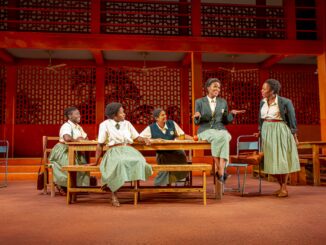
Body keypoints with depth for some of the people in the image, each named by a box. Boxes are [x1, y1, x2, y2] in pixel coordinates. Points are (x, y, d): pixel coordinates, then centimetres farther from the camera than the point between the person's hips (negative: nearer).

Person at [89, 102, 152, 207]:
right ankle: (114, 195, -24)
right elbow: (100, 145, 3)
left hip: (129, 150, 4)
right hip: (114, 152, -4)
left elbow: (137, 137, 15)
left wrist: (144, 140, -8)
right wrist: (96, 161, 3)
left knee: (139, 162, -30)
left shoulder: (127, 123, 15)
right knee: (119, 163, -39)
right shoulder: (105, 124, 3)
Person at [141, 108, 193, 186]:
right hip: (161, 154, -2)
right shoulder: (151, 128, -2)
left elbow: (182, 136, 7)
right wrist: (155, 140, -20)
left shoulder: (172, 124, 4)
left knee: (181, 154, -28)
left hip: (174, 151, 2)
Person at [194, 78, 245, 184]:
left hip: (220, 130, 2)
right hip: (205, 130, -2)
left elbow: (225, 121, 17)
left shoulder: (223, 102, 15)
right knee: (218, 138, -37)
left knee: (224, 137, -36)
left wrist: (232, 114, -2)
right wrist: (197, 117, -17)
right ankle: (221, 170, -30)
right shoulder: (199, 102, 7)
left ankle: (220, 171, -40)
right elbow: (197, 122, 6)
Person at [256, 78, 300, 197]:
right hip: (267, 132, 5)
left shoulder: (285, 102, -10)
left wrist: (294, 135, -3)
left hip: (281, 132, -5)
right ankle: (281, 186, 20)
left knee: (282, 159, 0)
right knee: (272, 160, 7)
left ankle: (284, 188, 10)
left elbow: (292, 119, -4)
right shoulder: (263, 102, 5)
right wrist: (260, 131, 12)